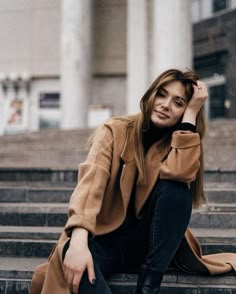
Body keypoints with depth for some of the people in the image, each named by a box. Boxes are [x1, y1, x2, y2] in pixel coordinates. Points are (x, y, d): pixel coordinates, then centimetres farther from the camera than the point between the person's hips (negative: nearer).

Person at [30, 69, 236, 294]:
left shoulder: (179, 143, 2)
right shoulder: (115, 131, -3)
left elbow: (180, 173, -24)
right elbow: (90, 181, -21)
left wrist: (191, 113, -17)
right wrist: (78, 242, -38)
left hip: (147, 243, 3)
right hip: (104, 238, -3)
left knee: (177, 186, -26)